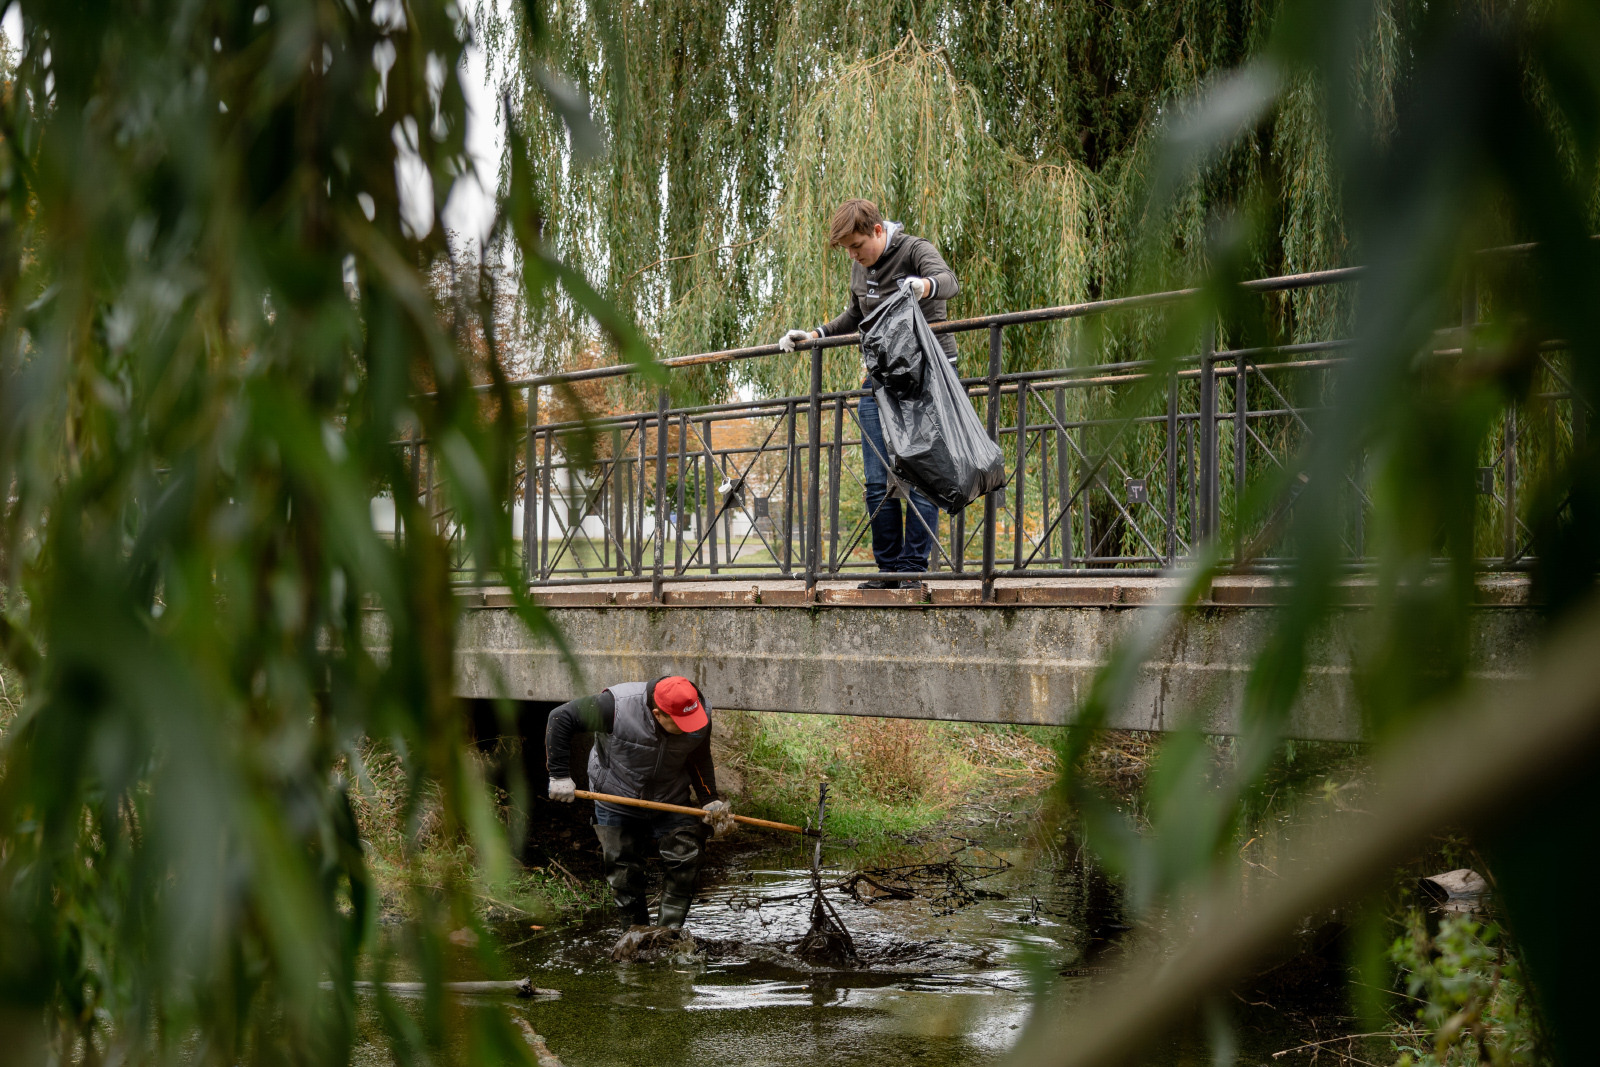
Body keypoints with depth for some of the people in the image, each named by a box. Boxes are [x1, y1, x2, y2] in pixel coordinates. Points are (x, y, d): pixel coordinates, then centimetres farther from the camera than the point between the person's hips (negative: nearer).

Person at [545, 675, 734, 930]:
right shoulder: (617, 706, -33)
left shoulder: (701, 716, -18)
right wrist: (559, 775, -22)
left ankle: (669, 929, 2)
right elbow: (560, 718, -23)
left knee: (685, 861, -9)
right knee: (624, 872, 2)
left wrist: (710, 801, -9)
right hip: (617, 804, -2)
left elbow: (699, 761, 3)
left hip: (671, 803, 2)